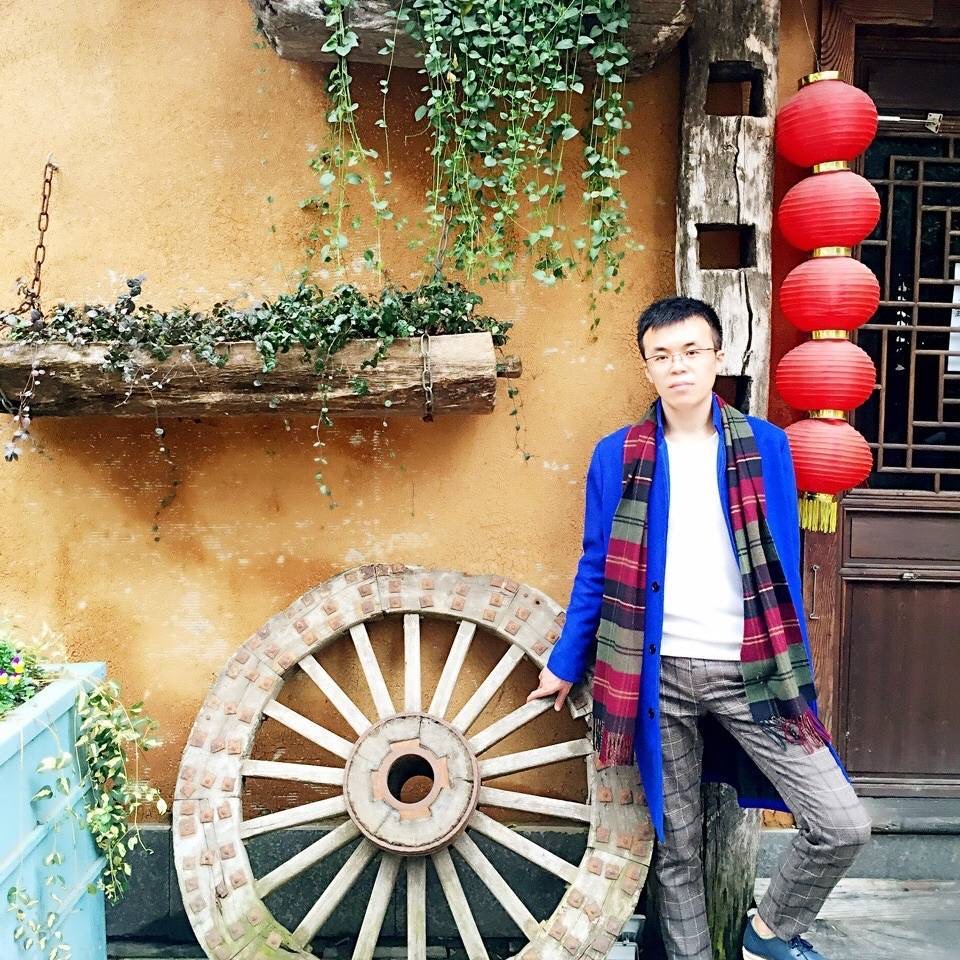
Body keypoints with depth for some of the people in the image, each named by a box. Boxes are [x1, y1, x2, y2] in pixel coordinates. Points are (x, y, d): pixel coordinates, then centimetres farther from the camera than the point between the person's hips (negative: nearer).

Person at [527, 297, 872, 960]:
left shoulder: (766, 445, 3)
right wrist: (565, 664, 9)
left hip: (749, 670, 1)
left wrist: (794, 668, 9)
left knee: (844, 826, -5)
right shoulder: (617, 456, 1)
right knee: (677, 843, 10)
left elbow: (785, 566, 8)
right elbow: (596, 570, 7)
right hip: (658, 675, 0)